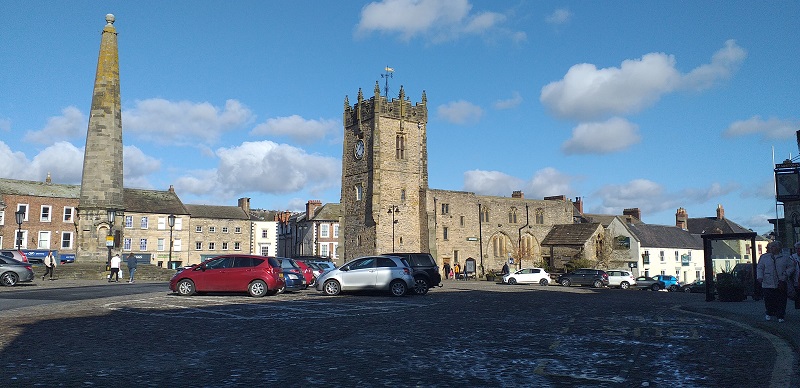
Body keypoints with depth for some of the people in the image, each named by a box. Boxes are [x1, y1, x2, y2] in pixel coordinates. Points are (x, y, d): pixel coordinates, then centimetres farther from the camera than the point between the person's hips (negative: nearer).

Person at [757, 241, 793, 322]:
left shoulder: (785, 258, 9)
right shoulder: (764, 257, 8)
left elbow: (790, 267, 9)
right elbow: (759, 268, 7)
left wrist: (786, 274, -7)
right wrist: (759, 277, -8)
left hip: (780, 284, 0)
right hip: (767, 284, 0)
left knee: (781, 300, -1)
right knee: (768, 300, 3)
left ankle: (780, 316, 8)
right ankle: (769, 313, 23)